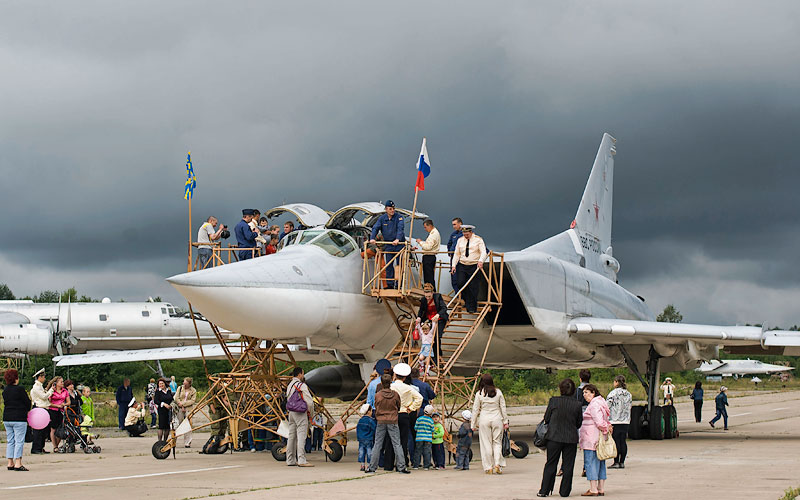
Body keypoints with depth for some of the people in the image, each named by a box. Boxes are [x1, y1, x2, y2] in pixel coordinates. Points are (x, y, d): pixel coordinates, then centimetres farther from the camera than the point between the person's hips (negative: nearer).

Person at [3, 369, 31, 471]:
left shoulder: (5, 390, 8)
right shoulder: (19, 389, -13)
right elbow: (28, 403, -7)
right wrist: (26, 410, 15)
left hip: (6, 418, 7)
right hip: (19, 418, -7)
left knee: (10, 441, 12)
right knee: (19, 441, -4)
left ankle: (10, 463, 13)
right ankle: (18, 463, -7)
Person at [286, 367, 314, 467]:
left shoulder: (289, 386, 13)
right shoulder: (302, 386, -12)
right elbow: (309, 401, -13)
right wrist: (310, 412, 1)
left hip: (291, 412, 8)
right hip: (300, 413, -8)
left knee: (292, 436, 11)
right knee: (301, 437, -9)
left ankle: (290, 460, 14)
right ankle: (301, 460, -13)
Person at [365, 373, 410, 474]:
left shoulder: (377, 395, -5)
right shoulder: (395, 394, -4)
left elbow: (376, 409, 7)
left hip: (381, 422, 0)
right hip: (393, 421, 0)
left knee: (377, 444, 6)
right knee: (397, 444, 2)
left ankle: (372, 467, 7)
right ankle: (401, 467, -3)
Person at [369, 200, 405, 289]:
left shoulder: (399, 218, -8)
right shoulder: (382, 218, 3)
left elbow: (400, 229, -21)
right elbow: (375, 228, -4)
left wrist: (397, 239, -38)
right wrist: (372, 238, -22)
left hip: (399, 244, -3)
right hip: (388, 245, 3)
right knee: (389, 265, 3)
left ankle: (398, 284, 6)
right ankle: (390, 284, 8)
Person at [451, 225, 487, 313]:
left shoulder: (478, 239, -1)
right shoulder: (460, 240, 11)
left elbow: (483, 252, -11)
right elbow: (456, 254, 13)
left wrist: (481, 260, -30)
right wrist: (453, 265, 4)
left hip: (474, 266, -4)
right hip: (462, 266, 4)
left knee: (473, 287, -6)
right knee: (461, 284, -10)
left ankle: (472, 307, 0)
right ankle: (467, 301, 10)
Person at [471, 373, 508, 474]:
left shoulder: (479, 394, -4)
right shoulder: (498, 392, 0)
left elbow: (475, 410, 0)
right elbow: (503, 408, 5)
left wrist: (473, 424, 8)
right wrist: (505, 421, 12)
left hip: (484, 420, -1)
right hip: (497, 419, 1)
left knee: (486, 443, 5)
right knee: (497, 442, 8)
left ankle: (488, 467, 5)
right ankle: (497, 464, -6)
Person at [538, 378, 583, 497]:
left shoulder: (553, 401, -9)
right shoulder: (577, 404, -4)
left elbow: (546, 419, -2)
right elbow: (579, 423, 4)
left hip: (554, 437, -1)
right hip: (571, 438, 1)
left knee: (550, 464, 8)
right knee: (568, 466, 9)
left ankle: (544, 490, 9)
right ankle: (565, 491, 11)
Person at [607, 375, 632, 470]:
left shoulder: (613, 393, -9)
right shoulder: (628, 394, 10)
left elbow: (607, 406, -10)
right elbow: (630, 406, 16)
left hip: (615, 421, -6)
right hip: (625, 421, 6)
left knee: (616, 441, -3)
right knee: (623, 441, 6)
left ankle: (616, 462, -3)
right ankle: (622, 462, 8)